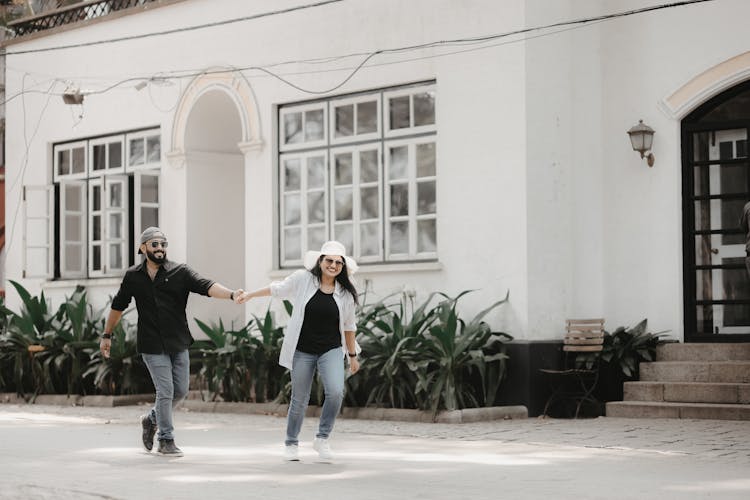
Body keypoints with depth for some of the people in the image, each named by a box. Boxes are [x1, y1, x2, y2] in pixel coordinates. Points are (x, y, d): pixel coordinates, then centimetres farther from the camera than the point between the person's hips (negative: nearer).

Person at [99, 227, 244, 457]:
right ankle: (166, 441, 7)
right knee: (166, 391, -7)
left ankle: (152, 419, 34)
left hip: (178, 343, 2)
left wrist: (231, 294, -35)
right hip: (152, 345, -2)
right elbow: (118, 307, 14)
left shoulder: (180, 272, -2)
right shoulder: (133, 277, 1)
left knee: (181, 390, 7)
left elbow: (206, 286, -18)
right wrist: (107, 335, 19)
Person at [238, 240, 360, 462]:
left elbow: (348, 326, 13)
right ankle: (291, 444, 28)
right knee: (299, 400, 8)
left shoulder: (345, 293, 2)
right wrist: (250, 294, 18)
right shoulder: (302, 279, -5)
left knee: (336, 392, -21)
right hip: (302, 350, -1)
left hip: (331, 350, 1)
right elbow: (277, 289, 12)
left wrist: (352, 355, 17)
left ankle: (322, 439, -2)